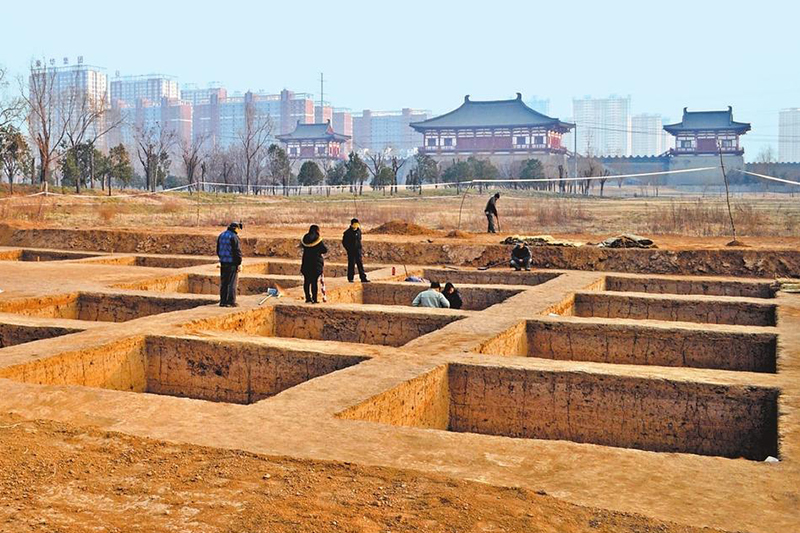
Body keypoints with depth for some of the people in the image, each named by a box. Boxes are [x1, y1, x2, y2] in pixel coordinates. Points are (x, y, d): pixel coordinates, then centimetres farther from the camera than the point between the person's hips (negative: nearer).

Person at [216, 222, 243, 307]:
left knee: (223, 283, 11)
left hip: (223, 262, 7)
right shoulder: (234, 237, -13)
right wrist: (239, 263, -12)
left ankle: (223, 301, 13)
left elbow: (218, 250, 16)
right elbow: (237, 251, -15)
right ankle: (231, 302, -1)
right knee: (232, 283, -2)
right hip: (232, 263, -7)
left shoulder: (221, 235, 11)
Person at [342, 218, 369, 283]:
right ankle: (350, 278, 9)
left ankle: (363, 278, 1)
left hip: (358, 250, 5)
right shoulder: (347, 232, -7)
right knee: (351, 264, -1)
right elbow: (344, 242, -3)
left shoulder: (358, 231, 9)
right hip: (351, 251, -5)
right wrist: (348, 249, -8)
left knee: (360, 263, 1)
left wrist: (359, 247, 11)